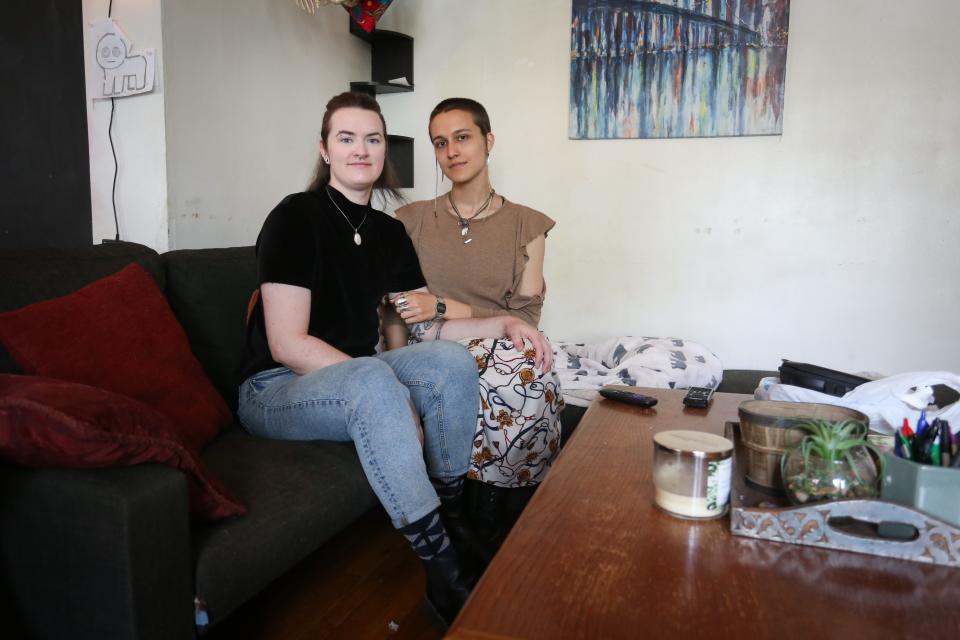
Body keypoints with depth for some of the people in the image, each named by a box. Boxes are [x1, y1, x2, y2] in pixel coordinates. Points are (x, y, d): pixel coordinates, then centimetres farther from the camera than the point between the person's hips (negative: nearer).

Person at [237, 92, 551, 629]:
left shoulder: (388, 232, 7)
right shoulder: (297, 216, -13)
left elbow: (429, 327, 7)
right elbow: (288, 344, -20)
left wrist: (503, 323, -8)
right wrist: (392, 395, -25)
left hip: (352, 378, 6)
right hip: (276, 389, -6)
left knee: (452, 360, -18)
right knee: (371, 379, -36)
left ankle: (451, 516, -5)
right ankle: (446, 574, -30)